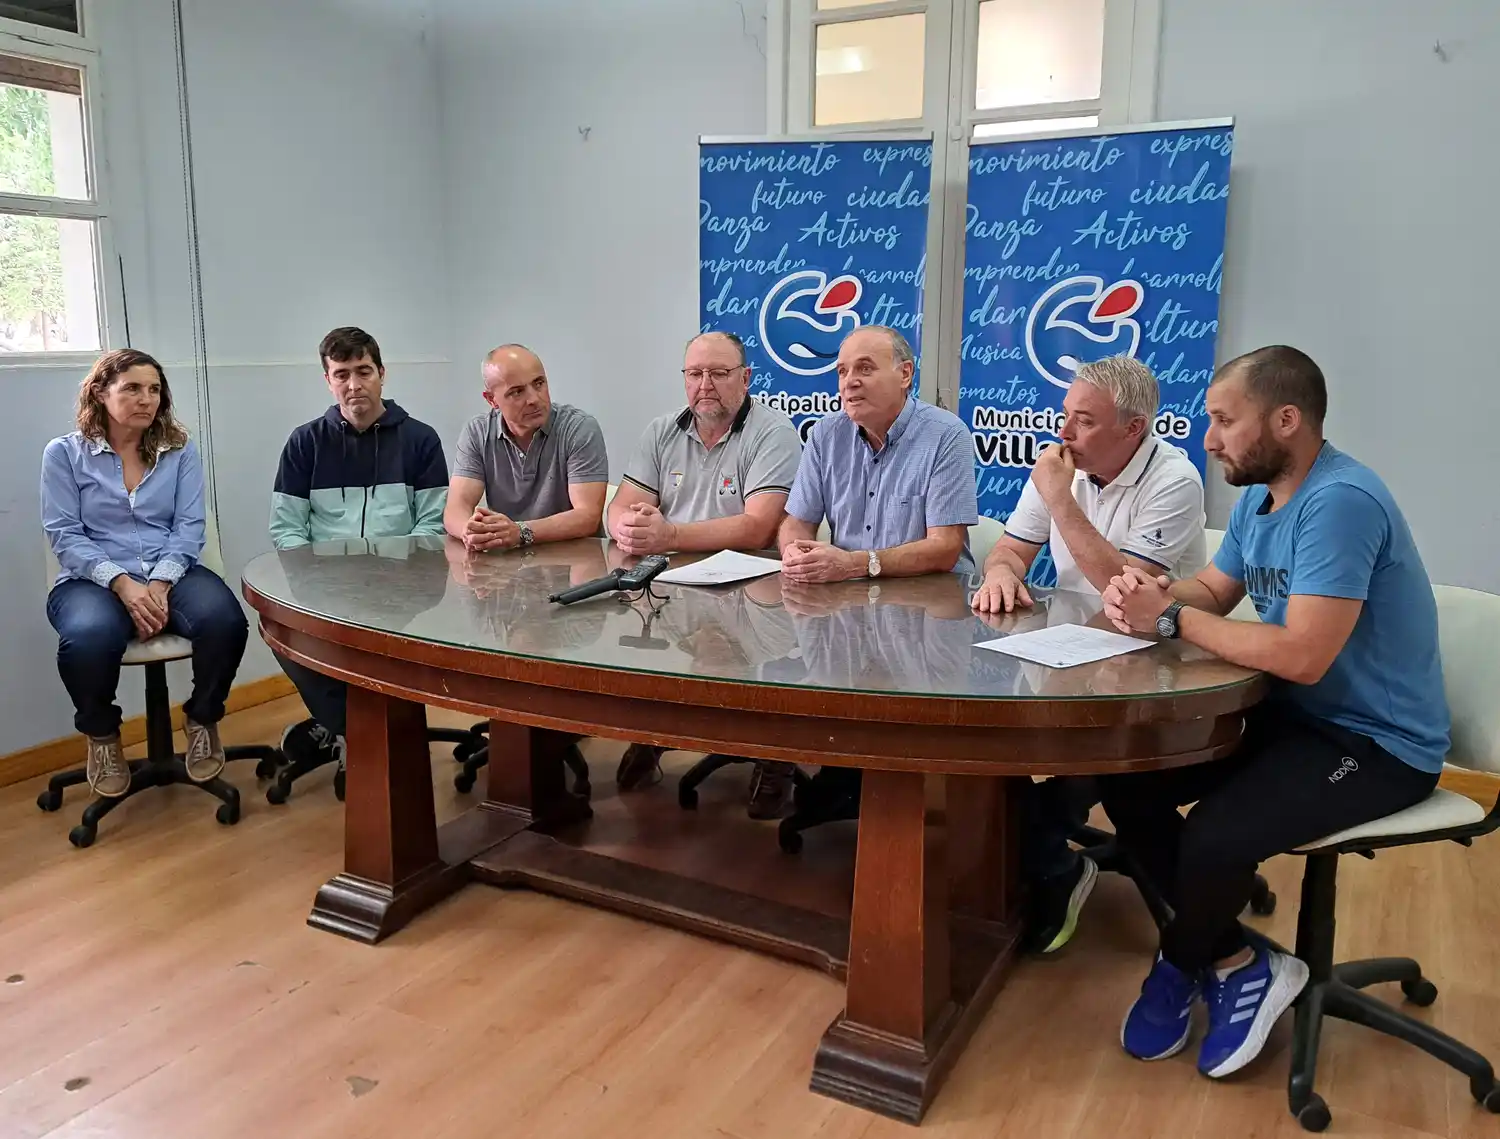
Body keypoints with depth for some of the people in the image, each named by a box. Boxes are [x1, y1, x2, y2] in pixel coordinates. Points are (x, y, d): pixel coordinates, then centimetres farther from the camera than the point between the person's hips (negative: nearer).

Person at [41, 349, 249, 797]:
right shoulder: (64, 453, 7)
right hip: (92, 580, -1)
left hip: (171, 573, 2)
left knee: (225, 620, -33)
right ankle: (102, 735, -2)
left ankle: (202, 719, 0)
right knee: (90, 637, -38)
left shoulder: (180, 450, 12)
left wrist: (160, 583, -16)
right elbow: (64, 535, -2)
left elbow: (189, 525, 2)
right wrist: (122, 583, -18)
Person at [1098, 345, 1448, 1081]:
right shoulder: (1259, 495, 5)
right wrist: (1149, 593, -11)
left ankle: (1183, 969, 7)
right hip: (1291, 715, 9)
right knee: (1125, 781, -4)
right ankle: (1237, 964, 7)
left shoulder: (1340, 501, -26)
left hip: (1377, 744, -9)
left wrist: (1172, 620, -22)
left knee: (1213, 836, -28)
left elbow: (1302, 655, -32)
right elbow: (1213, 594, 11)